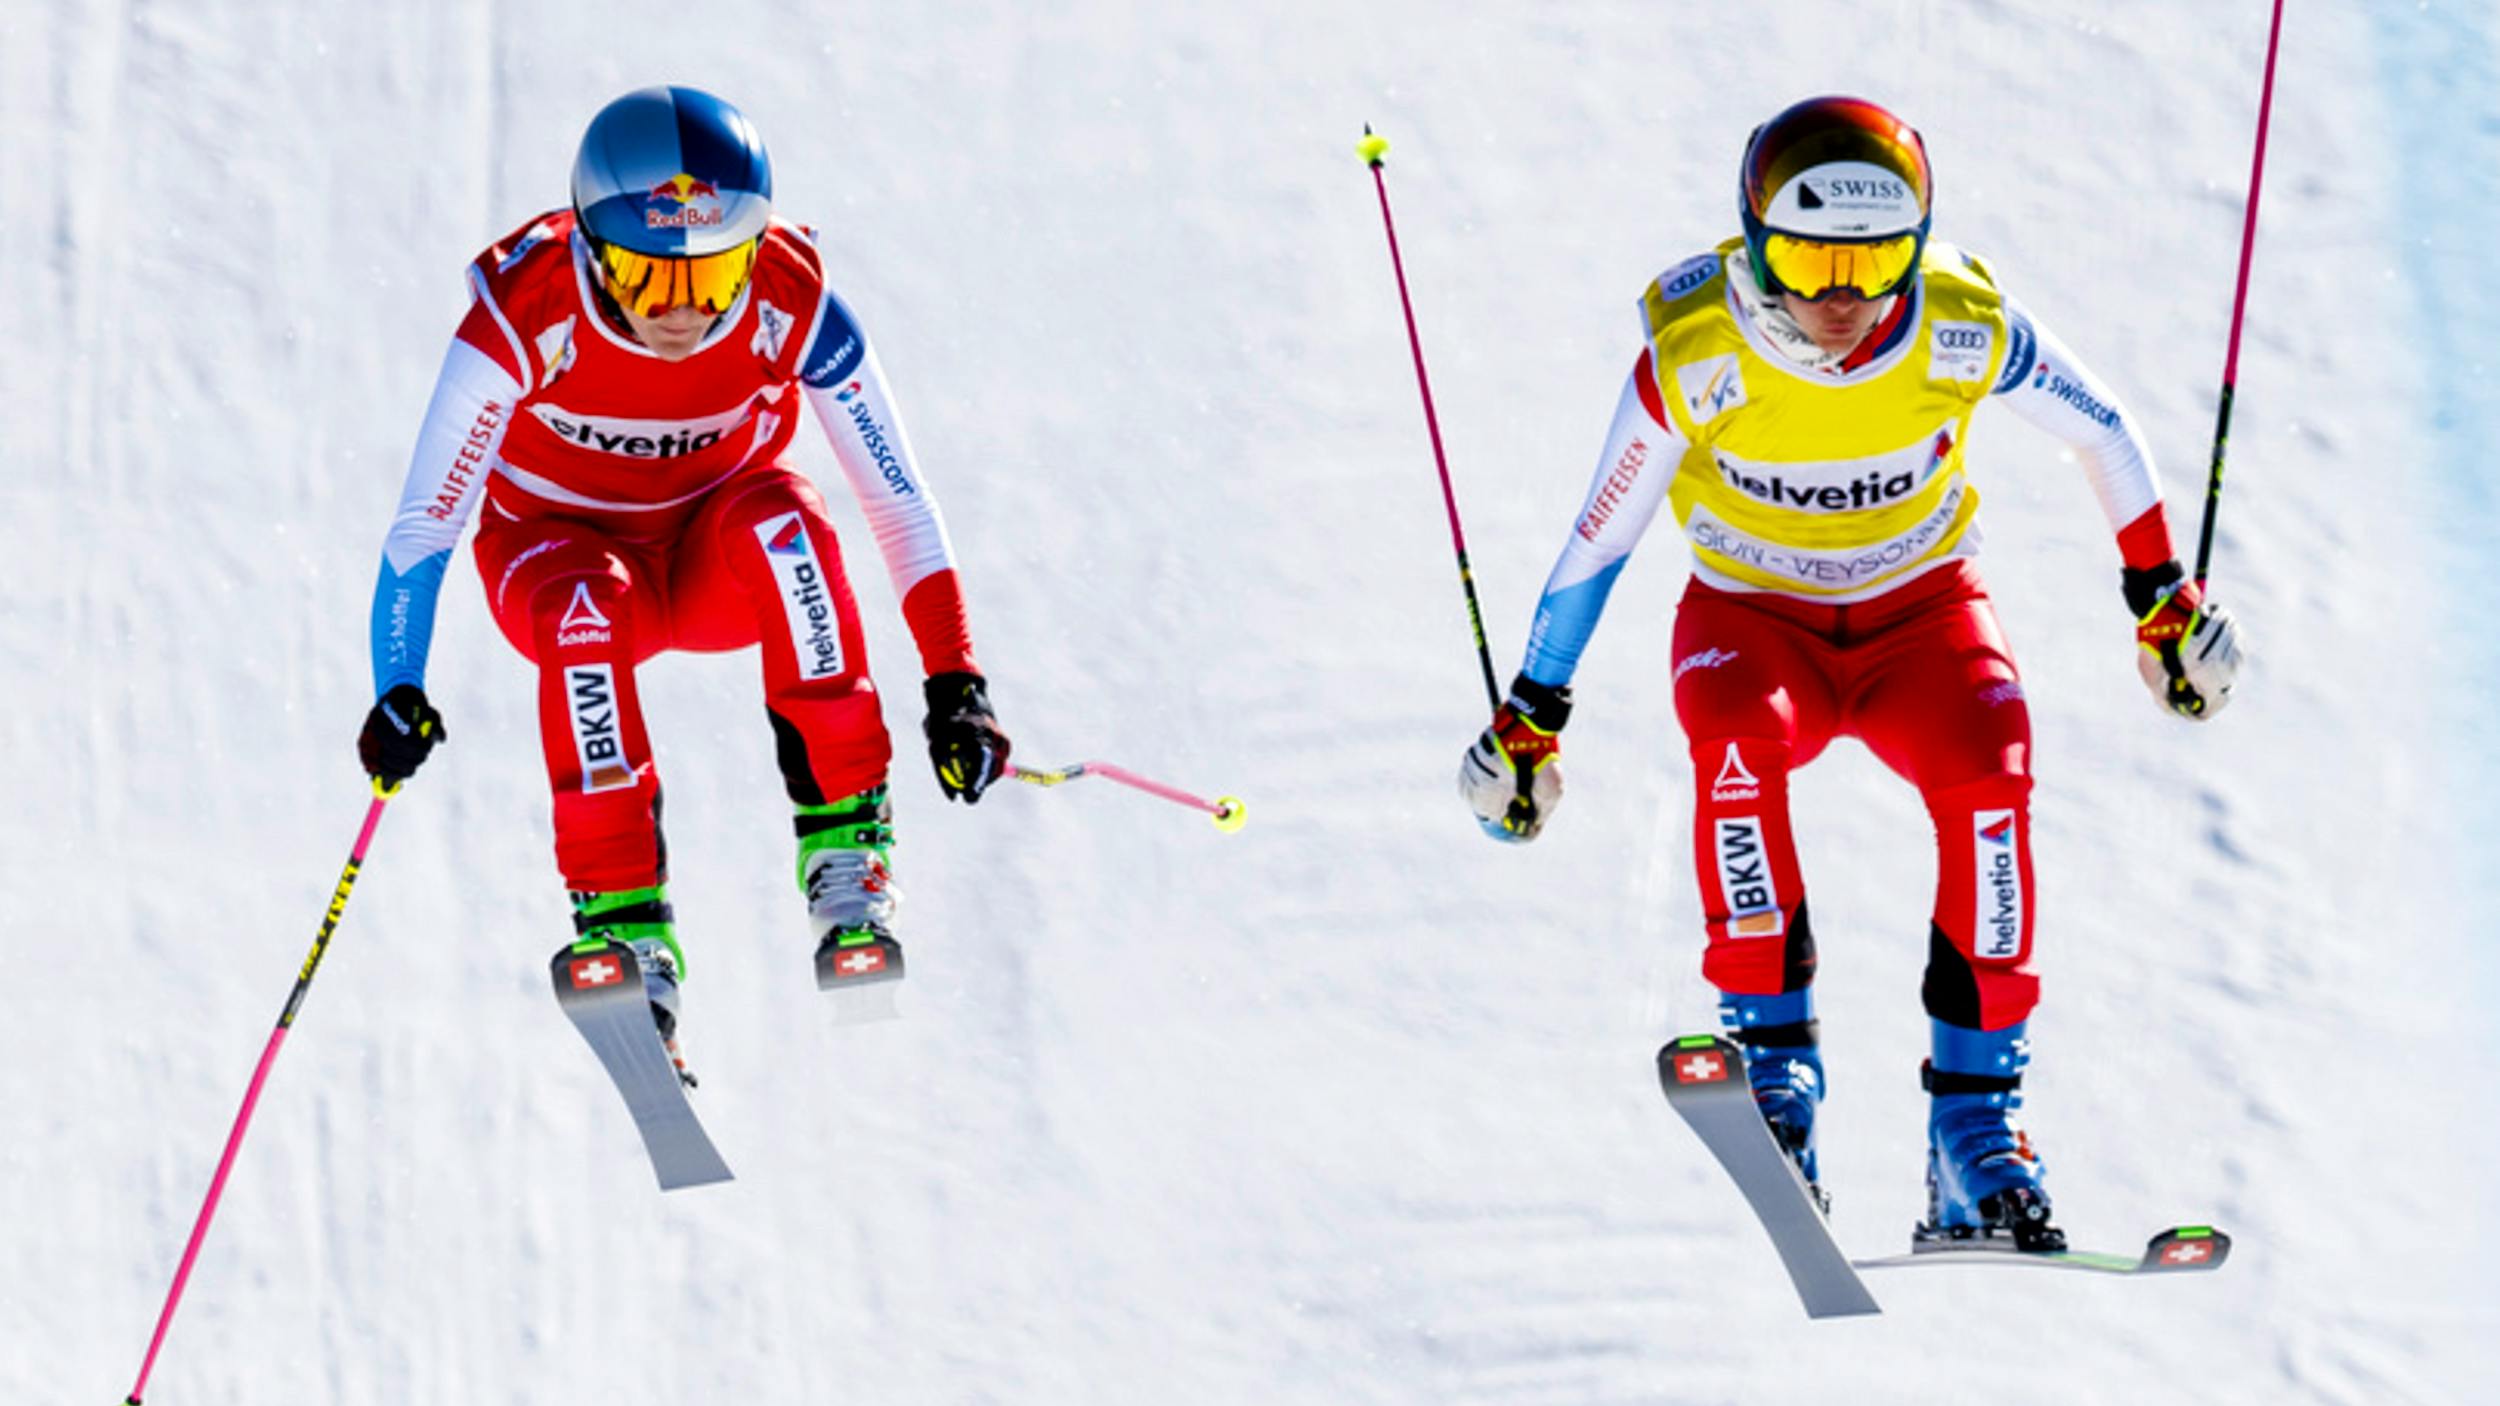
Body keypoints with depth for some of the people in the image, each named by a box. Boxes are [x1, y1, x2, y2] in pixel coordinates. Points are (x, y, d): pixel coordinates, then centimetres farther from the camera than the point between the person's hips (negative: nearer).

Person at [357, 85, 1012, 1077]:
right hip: (557, 550, -1)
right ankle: (623, 920, -32)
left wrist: (955, 686, -25)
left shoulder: (791, 306, -23)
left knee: (778, 512, -34)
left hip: (720, 564, 1)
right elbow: (425, 523, -22)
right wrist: (398, 695, -31)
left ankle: (844, 839, -26)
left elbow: (900, 506, -18)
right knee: (585, 606, -36)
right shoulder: (526, 316, -28)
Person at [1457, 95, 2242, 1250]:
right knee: (1738, 735, -36)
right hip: (1754, 614, -1)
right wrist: (1529, 717, 0)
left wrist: (2163, 598, 7)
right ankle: (1772, 1046, -26)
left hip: (1921, 609, 1)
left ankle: (1976, 1105, -23)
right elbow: (1597, 538, -7)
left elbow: (2103, 433, -1)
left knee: (1987, 771, -31)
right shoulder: (1694, 356, -22)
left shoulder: (1964, 328, -20)